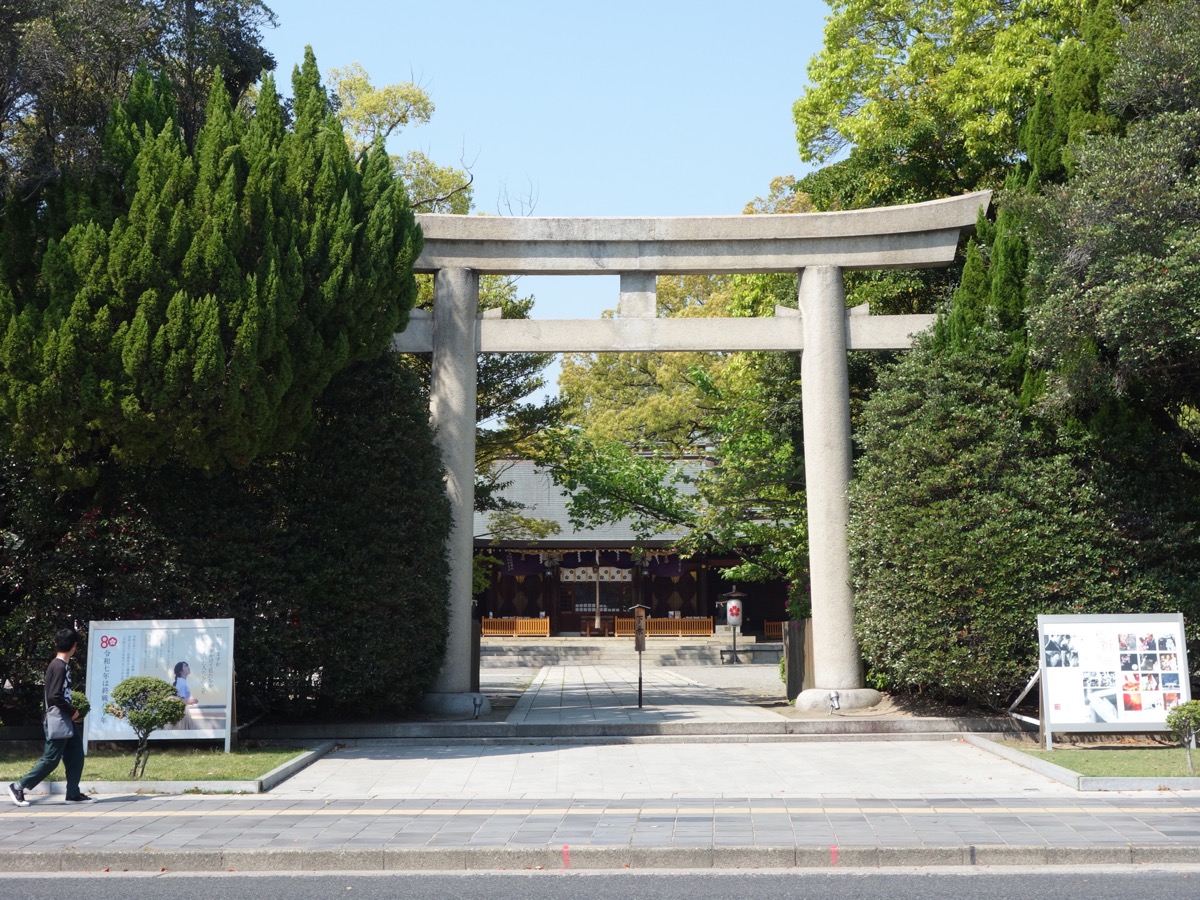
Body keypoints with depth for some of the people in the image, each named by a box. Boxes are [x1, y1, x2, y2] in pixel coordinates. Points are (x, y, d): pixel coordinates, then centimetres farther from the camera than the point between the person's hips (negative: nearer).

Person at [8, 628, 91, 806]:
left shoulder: (62, 665, 11)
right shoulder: (59, 666, -19)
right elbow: (55, 697, -24)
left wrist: (71, 712, 8)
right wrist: (73, 711, -13)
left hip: (65, 721, 9)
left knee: (75, 756, 9)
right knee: (50, 759, -3)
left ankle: (73, 793, 13)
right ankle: (19, 786, 6)